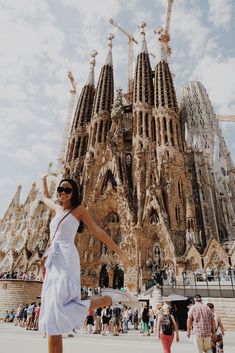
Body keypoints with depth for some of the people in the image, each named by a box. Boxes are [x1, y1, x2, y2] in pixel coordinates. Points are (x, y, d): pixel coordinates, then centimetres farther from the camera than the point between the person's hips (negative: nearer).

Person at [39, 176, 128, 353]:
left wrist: (120, 252, 0)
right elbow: (45, 197, 42)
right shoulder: (57, 209, 21)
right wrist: (44, 179, 57)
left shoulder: (79, 209, 4)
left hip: (67, 259, -7)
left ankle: (110, 300, -5)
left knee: (61, 308, -21)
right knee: (52, 314, 4)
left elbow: (97, 231, 2)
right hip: (53, 263, 7)